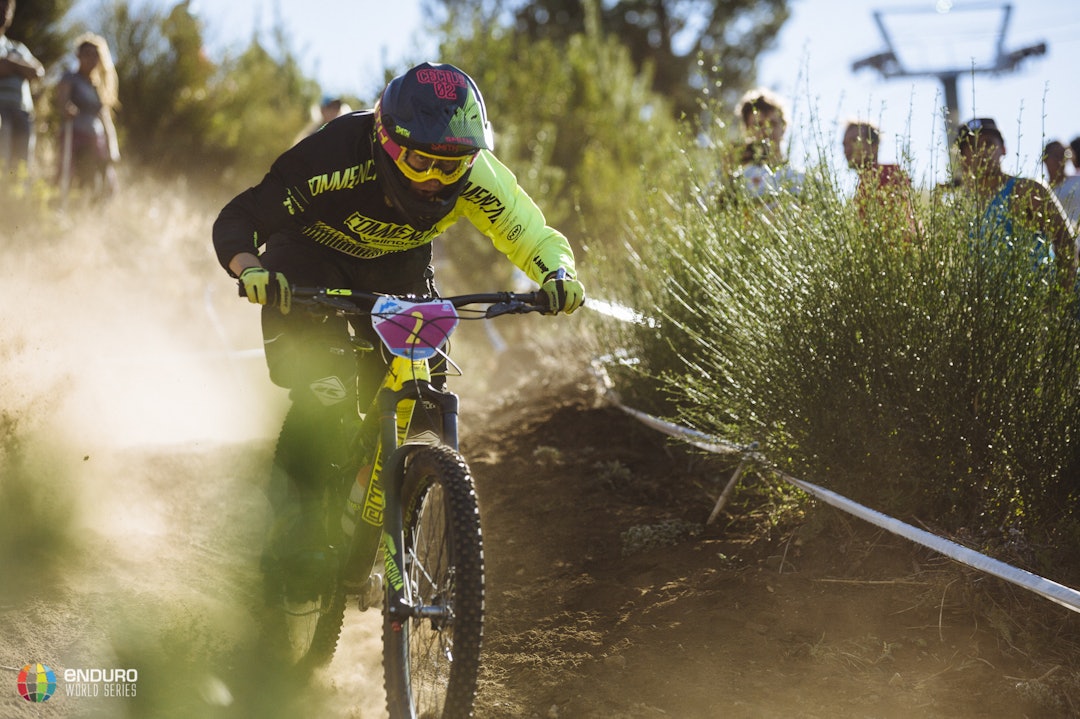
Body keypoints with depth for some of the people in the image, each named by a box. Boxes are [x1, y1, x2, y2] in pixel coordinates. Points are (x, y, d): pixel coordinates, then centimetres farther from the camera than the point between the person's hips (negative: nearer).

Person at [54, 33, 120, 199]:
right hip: (75, 136, -6)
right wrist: (67, 109, -41)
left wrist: (113, 149, 12)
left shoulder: (99, 85, 20)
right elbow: (61, 99, -17)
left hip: (98, 139, 6)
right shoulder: (70, 78, 3)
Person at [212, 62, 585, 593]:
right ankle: (293, 500, 2)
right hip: (310, 261, -3)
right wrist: (251, 271, -51)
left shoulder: (476, 177, -28)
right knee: (326, 394, -24)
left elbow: (534, 236, -20)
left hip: (396, 269, 3)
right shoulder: (335, 158, -36)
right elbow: (238, 219, -30)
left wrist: (558, 273, -42)